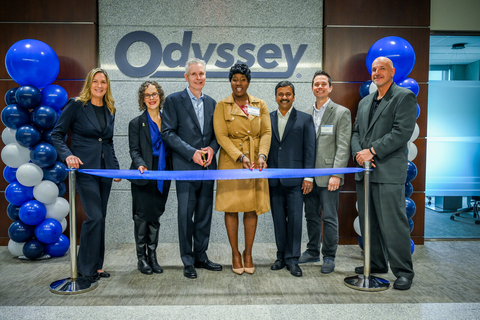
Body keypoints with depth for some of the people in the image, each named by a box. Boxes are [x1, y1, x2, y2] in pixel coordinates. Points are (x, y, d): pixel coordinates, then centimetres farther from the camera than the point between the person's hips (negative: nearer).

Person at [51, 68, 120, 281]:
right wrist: (67, 155, -18)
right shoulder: (76, 105, -3)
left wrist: (116, 167, 13)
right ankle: (86, 267, 5)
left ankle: (96, 266, 20)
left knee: (100, 218, 9)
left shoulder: (110, 110, 14)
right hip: (85, 168, -6)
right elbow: (57, 134, -2)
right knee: (95, 217, -12)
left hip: (105, 169, 6)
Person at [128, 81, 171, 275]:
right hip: (143, 178, -3)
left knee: (156, 217, 10)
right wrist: (140, 164, -23)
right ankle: (142, 258, 14)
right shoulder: (136, 123, 2)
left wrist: (173, 170, 0)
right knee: (142, 217, 0)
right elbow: (134, 150, -4)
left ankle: (152, 256, 20)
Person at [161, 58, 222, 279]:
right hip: (185, 167, -4)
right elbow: (168, 132, -7)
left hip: (207, 167, 5)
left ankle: (201, 256, 24)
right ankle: (188, 261, 13)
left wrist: (212, 148, -6)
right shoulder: (174, 101, 1)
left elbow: (216, 133, 16)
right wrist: (192, 152, -14)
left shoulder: (211, 103, 15)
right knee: (186, 214, -2)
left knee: (205, 214, 10)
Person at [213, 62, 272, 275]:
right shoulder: (222, 106, 2)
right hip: (231, 162, -2)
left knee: (252, 209, 6)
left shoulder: (260, 105, 10)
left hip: (256, 163, 2)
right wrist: (240, 156, -17)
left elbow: (266, 132, 3)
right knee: (231, 208, 2)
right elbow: (221, 135, -7)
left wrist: (262, 155, -14)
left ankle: (248, 253, 21)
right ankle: (235, 253, 18)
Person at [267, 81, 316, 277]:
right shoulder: (268, 119, 11)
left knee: (295, 219, -1)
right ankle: (281, 256, 22)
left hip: (295, 179, -2)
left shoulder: (305, 119, 5)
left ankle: (292, 259, 10)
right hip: (274, 179, 3)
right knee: (278, 219, 9)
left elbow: (309, 150, 1)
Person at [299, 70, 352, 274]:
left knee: (329, 218, 1)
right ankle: (312, 252, 29)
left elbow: (343, 147, -8)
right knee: (311, 216, 14)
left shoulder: (341, 113, -2)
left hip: (328, 175, -5)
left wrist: (336, 175, -16)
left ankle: (329, 256, 15)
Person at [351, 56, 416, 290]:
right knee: (368, 222, 12)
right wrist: (358, 153, -2)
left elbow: (402, 131, -12)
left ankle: (403, 271, 8)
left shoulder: (404, 96, 0)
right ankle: (377, 263, 26)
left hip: (389, 171, -7)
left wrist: (372, 151, -16)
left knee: (393, 222, -5)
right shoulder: (365, 102, 21)